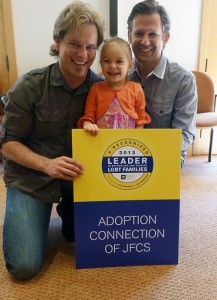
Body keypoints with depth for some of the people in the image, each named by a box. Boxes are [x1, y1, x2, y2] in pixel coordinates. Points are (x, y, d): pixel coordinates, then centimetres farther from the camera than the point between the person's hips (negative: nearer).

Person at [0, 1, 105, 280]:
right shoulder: (30, 86, -14)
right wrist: (47, 164, -27)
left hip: (79, 176, 3)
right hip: (31, 179, -2)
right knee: (25, 266, -8)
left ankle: (67, 209, 27)